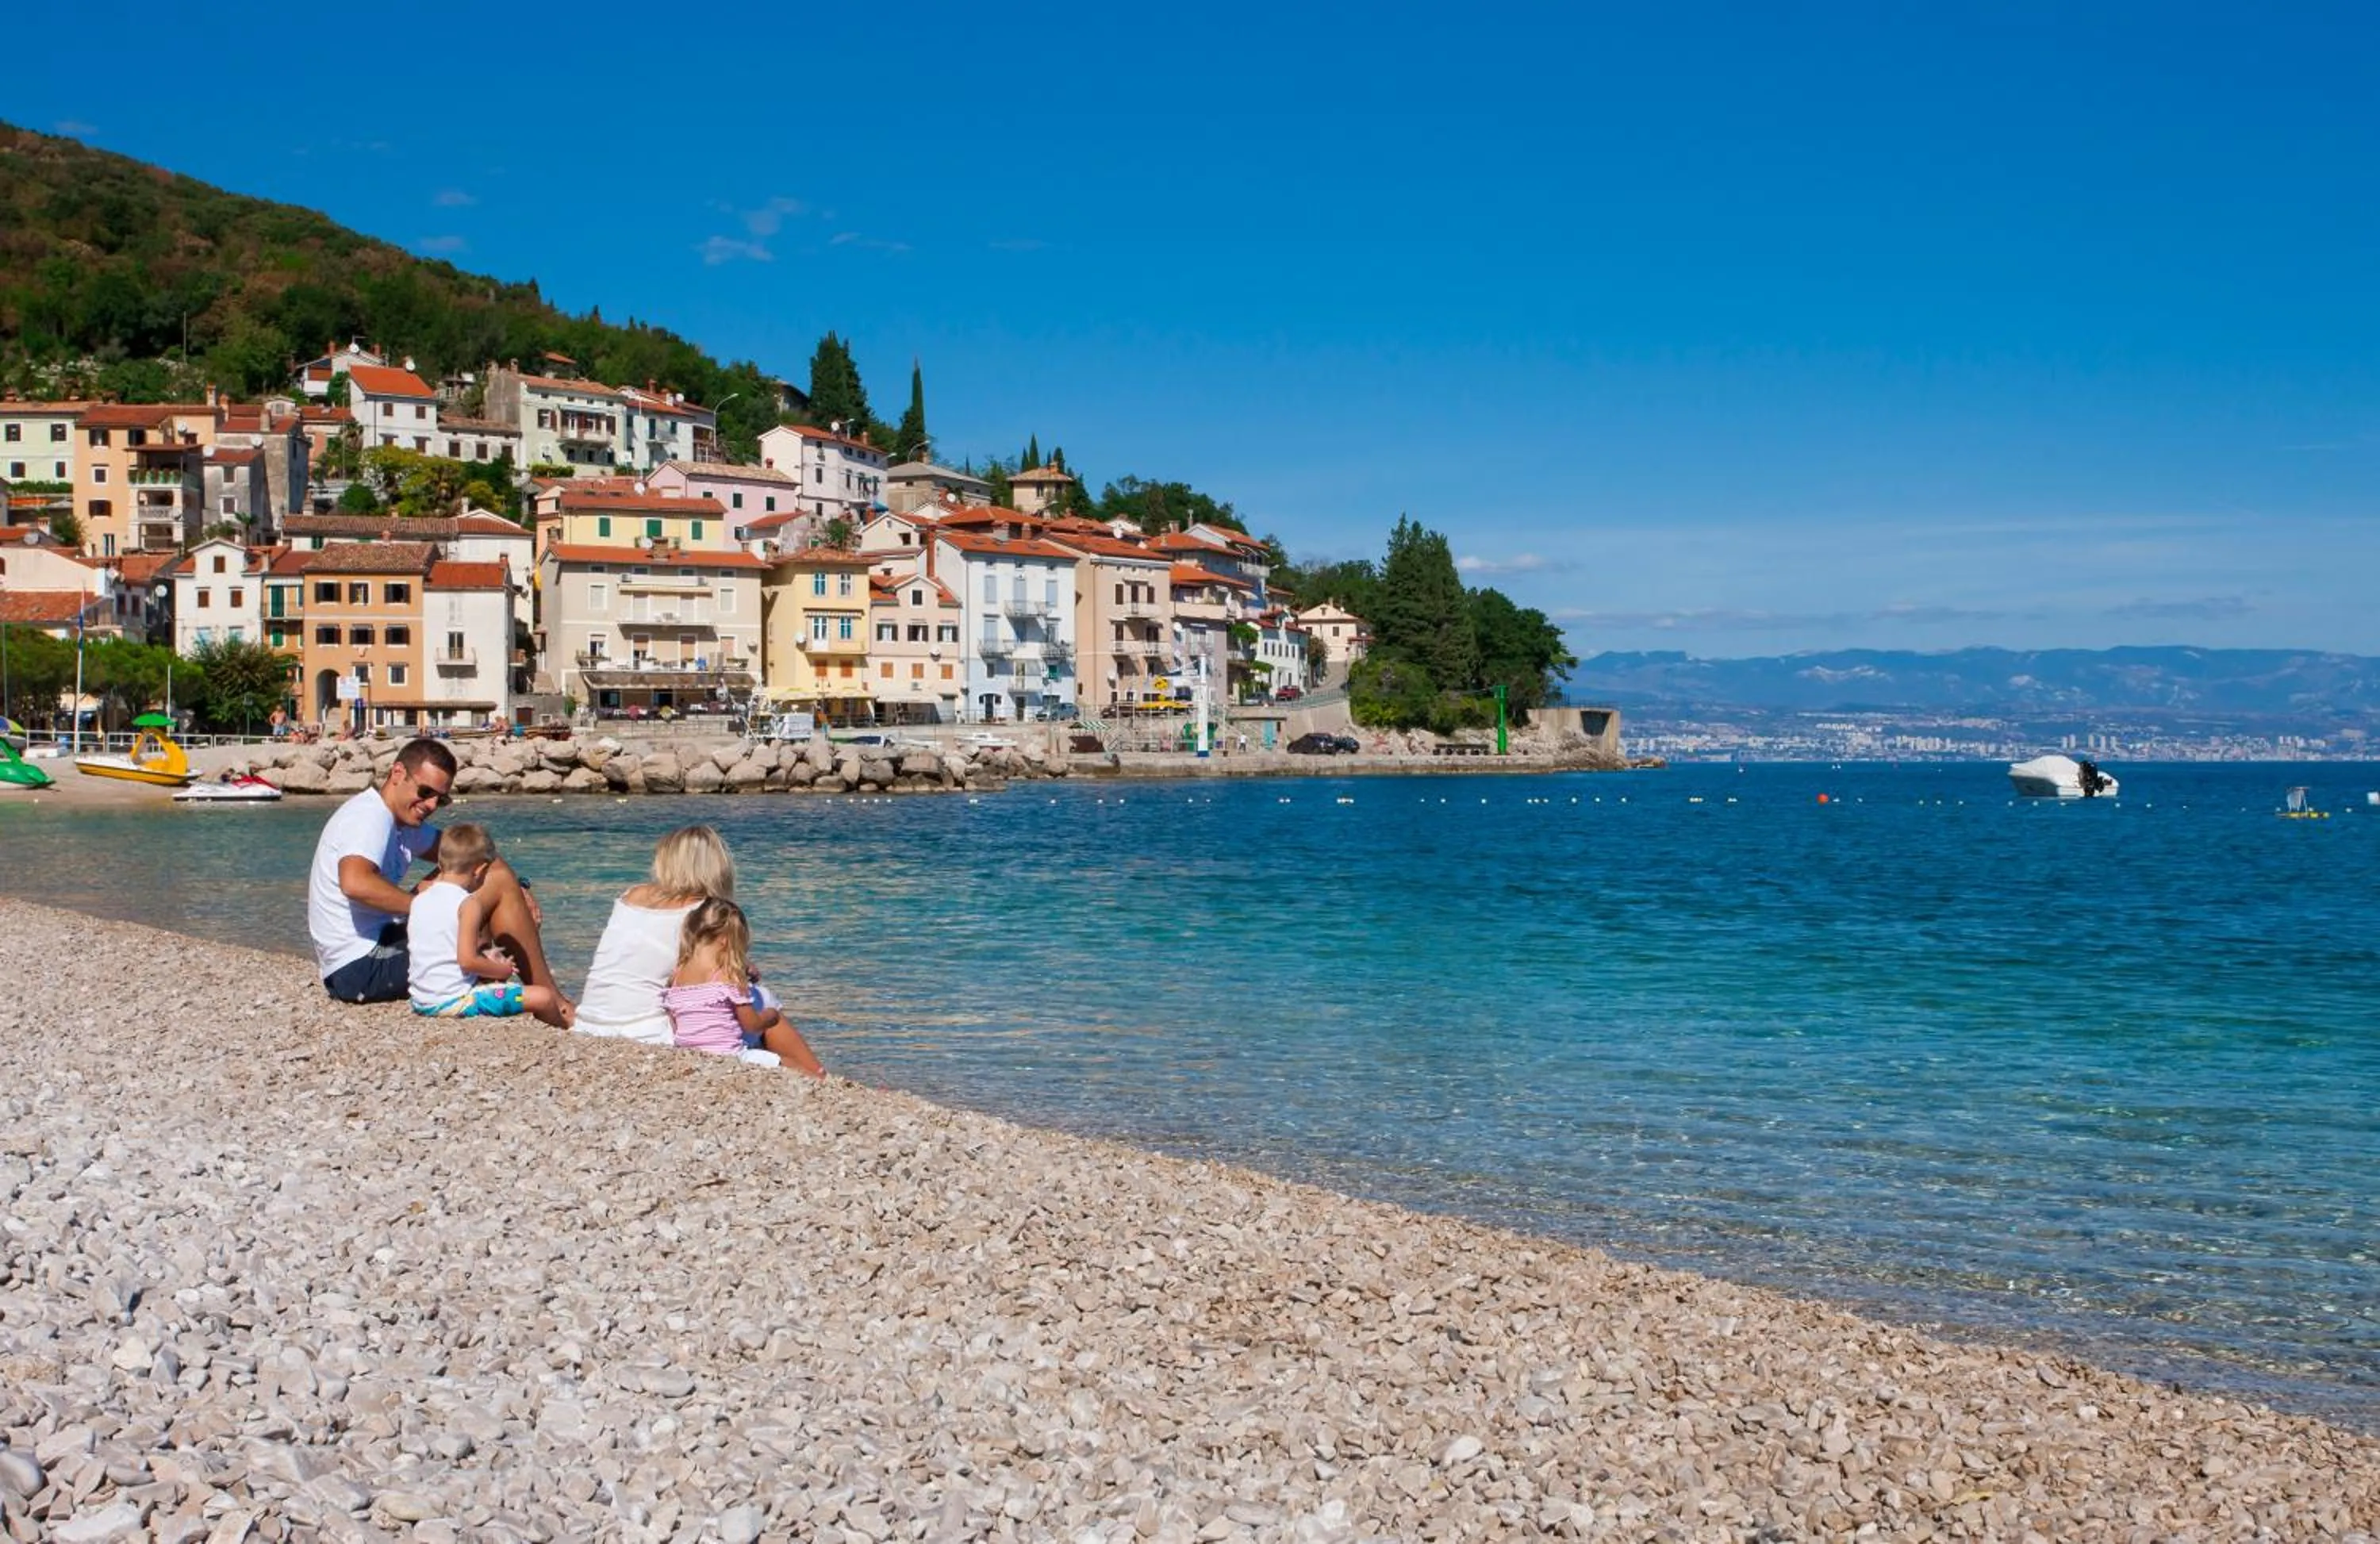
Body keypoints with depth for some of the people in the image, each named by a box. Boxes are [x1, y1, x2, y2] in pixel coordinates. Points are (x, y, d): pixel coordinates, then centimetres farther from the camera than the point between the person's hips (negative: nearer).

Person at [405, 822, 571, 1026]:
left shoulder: (419, 900, 8)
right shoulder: (469, 904, -14)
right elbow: (467, 961, -22)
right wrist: (501, 970, -5)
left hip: (421, 1003, 9)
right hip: (455, 1002, -9)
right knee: (543, 997, -10)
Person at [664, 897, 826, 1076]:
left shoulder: (675, 978, 4)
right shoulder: (729, 977, -13)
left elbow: (674, 1030, 11)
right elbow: (752, 1025, -6)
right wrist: (771, 1015, 15)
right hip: (729, 1059, -7)